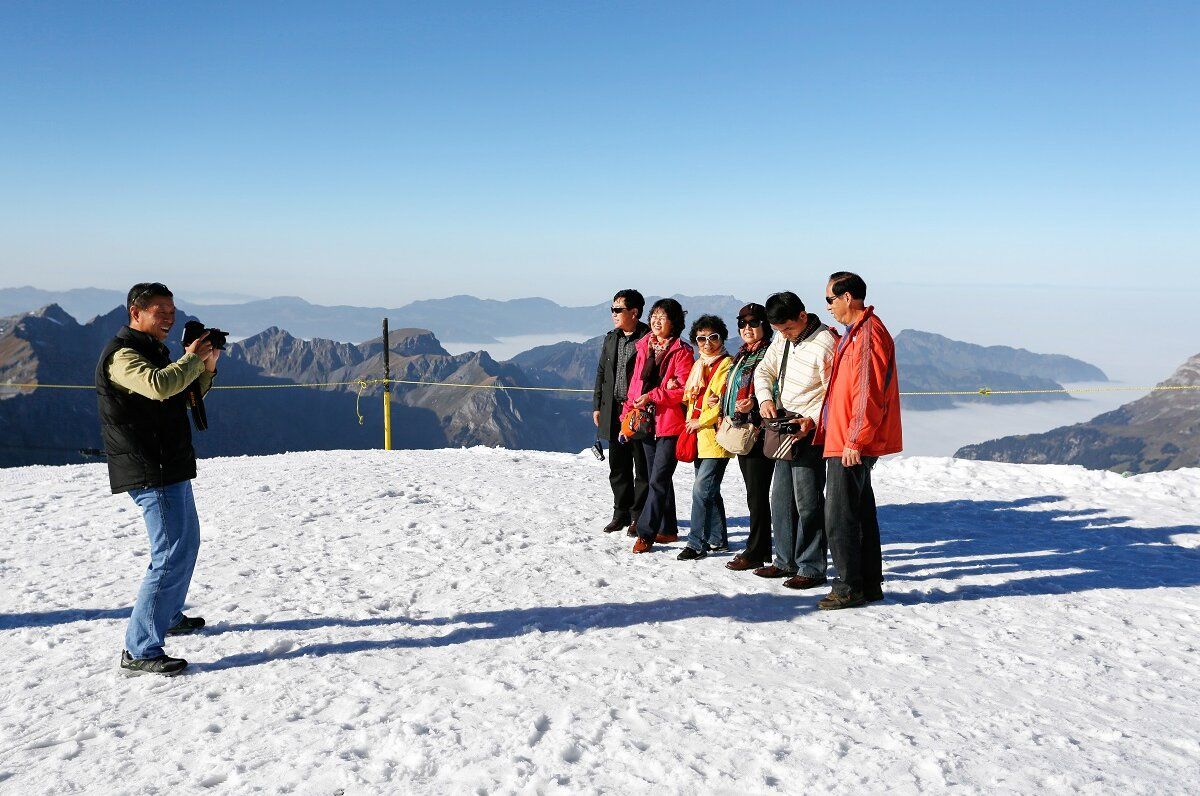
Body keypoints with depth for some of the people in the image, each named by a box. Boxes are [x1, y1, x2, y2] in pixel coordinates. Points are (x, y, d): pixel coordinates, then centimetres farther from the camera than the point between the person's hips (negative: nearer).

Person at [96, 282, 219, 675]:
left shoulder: (153, 350, 17)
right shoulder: (122, 354, -15)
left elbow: (186, 395, 22)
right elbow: (159, 386, -35)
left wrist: (207, 367, 4)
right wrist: (192, 358, -20)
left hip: (171, 468, 11)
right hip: (151, 472, -11)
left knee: (187, 541, 24)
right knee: (172, 555, -14)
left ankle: (170, 617, 41)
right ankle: (139, 650, -11)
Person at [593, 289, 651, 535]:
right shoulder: (611, 339, 13)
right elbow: (601, 373, 18)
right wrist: (597, 406, 13)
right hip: (614, 411, 7)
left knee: (642, 467, 2)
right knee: (618, 467, 13)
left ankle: (639, 516, 11)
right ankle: (621, 513, 23)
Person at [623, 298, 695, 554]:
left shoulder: (682, 352, -7)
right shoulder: (644, 347, 12)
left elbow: (683, 389, -15)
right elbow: (635, 384, 16)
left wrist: (652, 396, -17)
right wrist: (628, 415, 11)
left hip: (670, 425, -7)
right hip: (647, 423, 7)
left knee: (658, 480, -9)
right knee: (660, 479, 15)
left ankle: (645, 533, -7)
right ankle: (668, 529, 25)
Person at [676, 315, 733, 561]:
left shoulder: (727, 364, -8)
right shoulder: (699, 365, 18)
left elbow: (725, 402, -16)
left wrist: (701, 421, -13)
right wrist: (690, 422, 9)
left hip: (716, 435, -9)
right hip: (699, 436, 9)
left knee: (702, 488, -12)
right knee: (709, 489, 14)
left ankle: (697, 543, -8)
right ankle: (717, 538, 23)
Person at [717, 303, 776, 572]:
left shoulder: (769, 355, -9)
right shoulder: (741, 356, 18)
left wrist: (755, 403, -29)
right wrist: (725, 420, 17)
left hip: (759, 430, -9)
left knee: (757, 492, -6)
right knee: (753, 491, 13)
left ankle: (755, 552, 0)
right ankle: (762, 548, 21)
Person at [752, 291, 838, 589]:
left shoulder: (825, 343, -17)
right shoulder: (783, 339, 8)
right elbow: (763, 371, 18)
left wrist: (813, 420, -27)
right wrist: (766, 399, 0)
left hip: (810, 430, -8)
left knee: (808, 500, -6)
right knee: (781, 498, 12)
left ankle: (812, 567, 3)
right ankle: (786, 561, 23)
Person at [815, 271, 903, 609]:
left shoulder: (868, 332, -16)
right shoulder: (856, 331, 17)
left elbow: (869, 393, -21)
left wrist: (854, 440, -21)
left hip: (853, 445, -11)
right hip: (847, 442, 11)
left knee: (839, 517, -6)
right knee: (861, 514, 14)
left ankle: (849, 588, 0)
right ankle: (869, 584, 22)